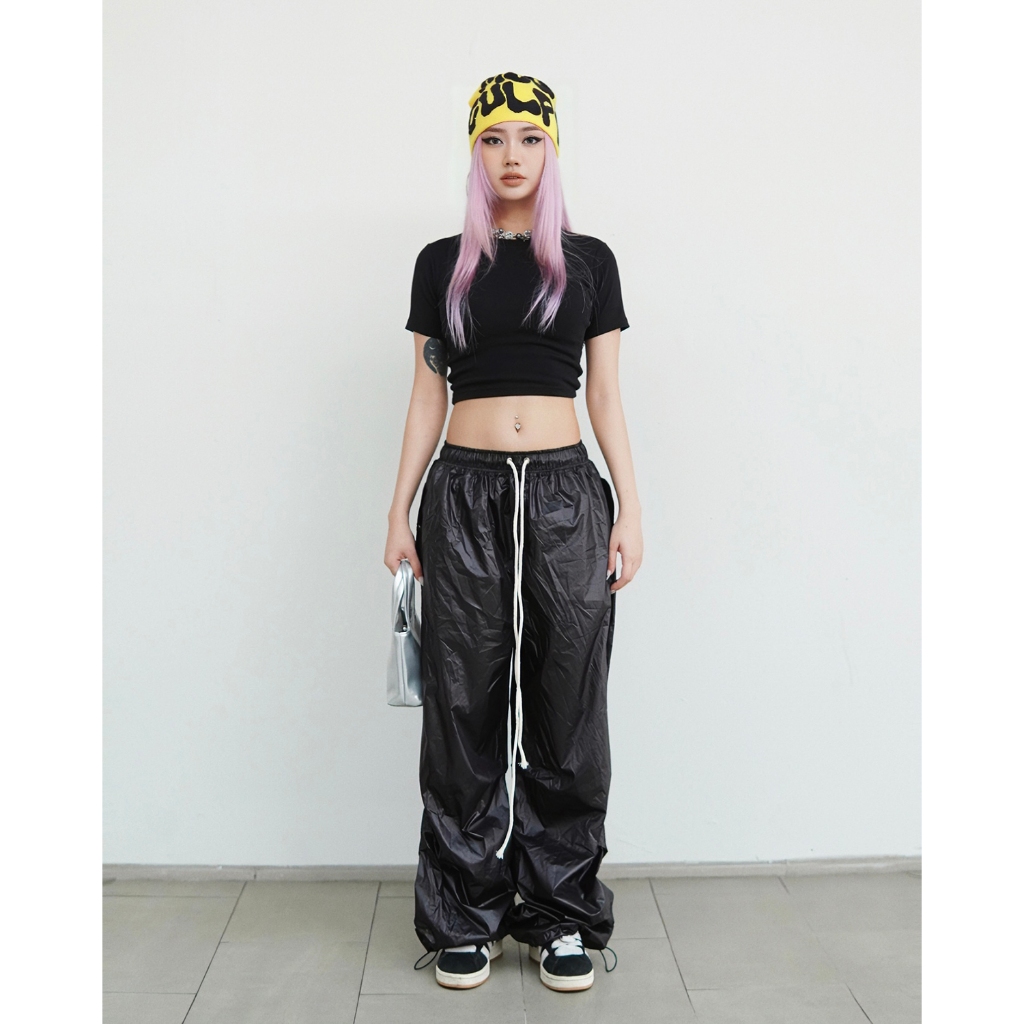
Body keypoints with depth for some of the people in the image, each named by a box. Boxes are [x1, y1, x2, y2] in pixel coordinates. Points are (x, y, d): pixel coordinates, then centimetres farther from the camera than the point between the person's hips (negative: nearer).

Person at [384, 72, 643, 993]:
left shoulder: (588, 261, 10)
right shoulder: (442, 263, 11)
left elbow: (606, 396, 7)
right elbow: (427, 396, 10)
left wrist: (631, 509, -1)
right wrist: (401, 509, 4)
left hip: (567, 492, 0)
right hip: (466, 494, 1)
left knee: (567, 707, 3)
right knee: (465, 706, 4)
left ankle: (562, 915, 19)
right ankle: (466, 918, 19)